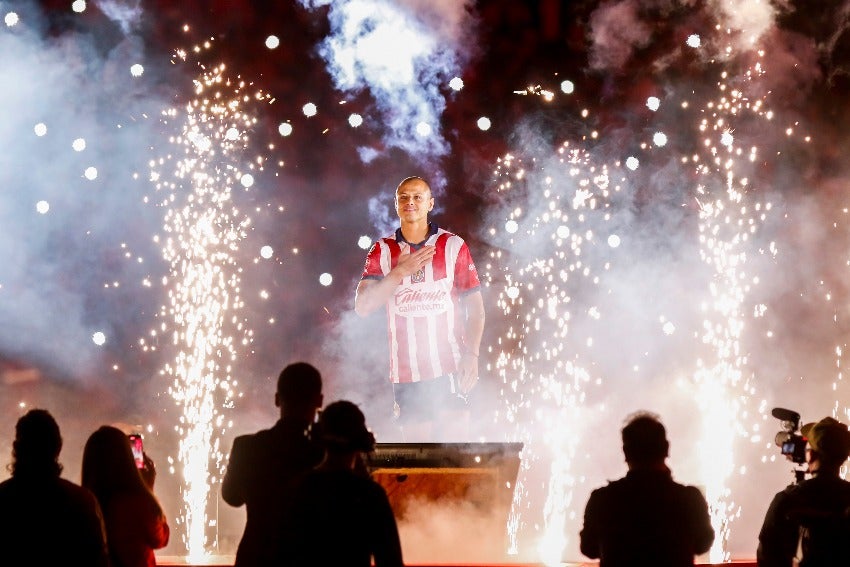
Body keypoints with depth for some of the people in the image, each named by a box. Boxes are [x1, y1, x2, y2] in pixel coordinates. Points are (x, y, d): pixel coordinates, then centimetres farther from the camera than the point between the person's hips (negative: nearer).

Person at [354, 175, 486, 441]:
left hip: (449, 368, -2)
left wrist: (472, 354, -9)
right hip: (405, 371, 2)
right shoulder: (382, 251, 6)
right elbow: (362, 306, -3)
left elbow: (475, 305, 2)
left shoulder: (453, 246, 1)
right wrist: (400, 272, -14)